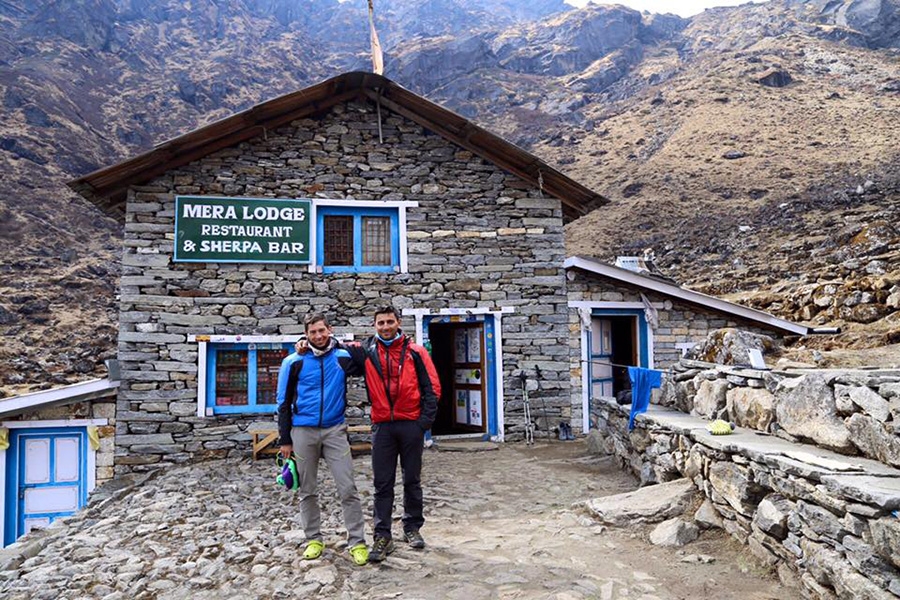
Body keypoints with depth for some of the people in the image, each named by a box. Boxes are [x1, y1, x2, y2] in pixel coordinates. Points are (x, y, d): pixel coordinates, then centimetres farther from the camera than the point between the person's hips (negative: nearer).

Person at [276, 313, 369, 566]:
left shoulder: (343, 357, 0)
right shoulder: (293, 362, -2)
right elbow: (284, 402, 3)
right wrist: (285, 440, 3)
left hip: (335, 430, 0)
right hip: (303, 431, 0)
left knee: (348, 488, -3)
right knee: (307, 491, 10)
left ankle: (357, 542, 7)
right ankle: (313, 539, 25)